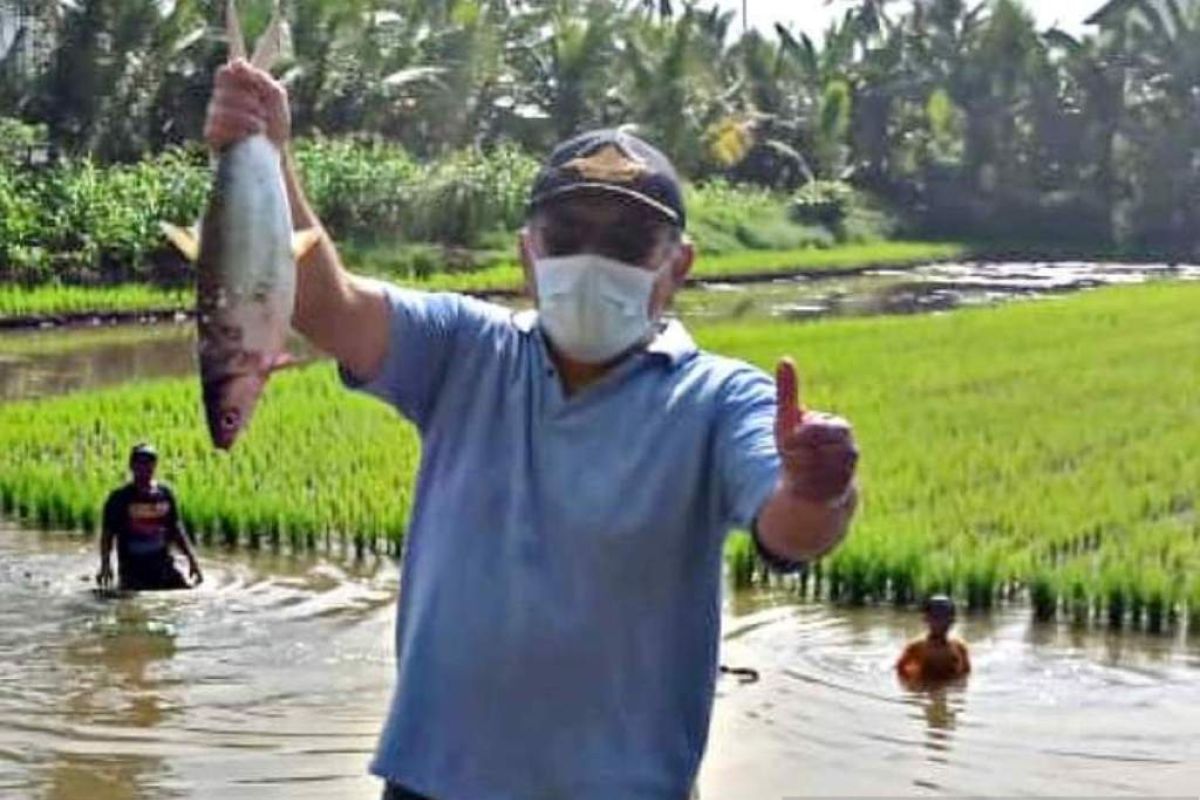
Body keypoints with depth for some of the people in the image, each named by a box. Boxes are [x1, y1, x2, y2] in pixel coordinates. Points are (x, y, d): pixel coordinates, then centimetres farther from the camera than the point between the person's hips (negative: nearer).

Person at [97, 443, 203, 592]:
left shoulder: (165, 494, 9)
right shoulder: (120, 498, -2)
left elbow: (176, 529, 17)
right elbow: (107, 534, -1)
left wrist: (191, 558, 11)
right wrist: (105, 564, -13)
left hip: (163, 567, 3)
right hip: (132, 570, -3)